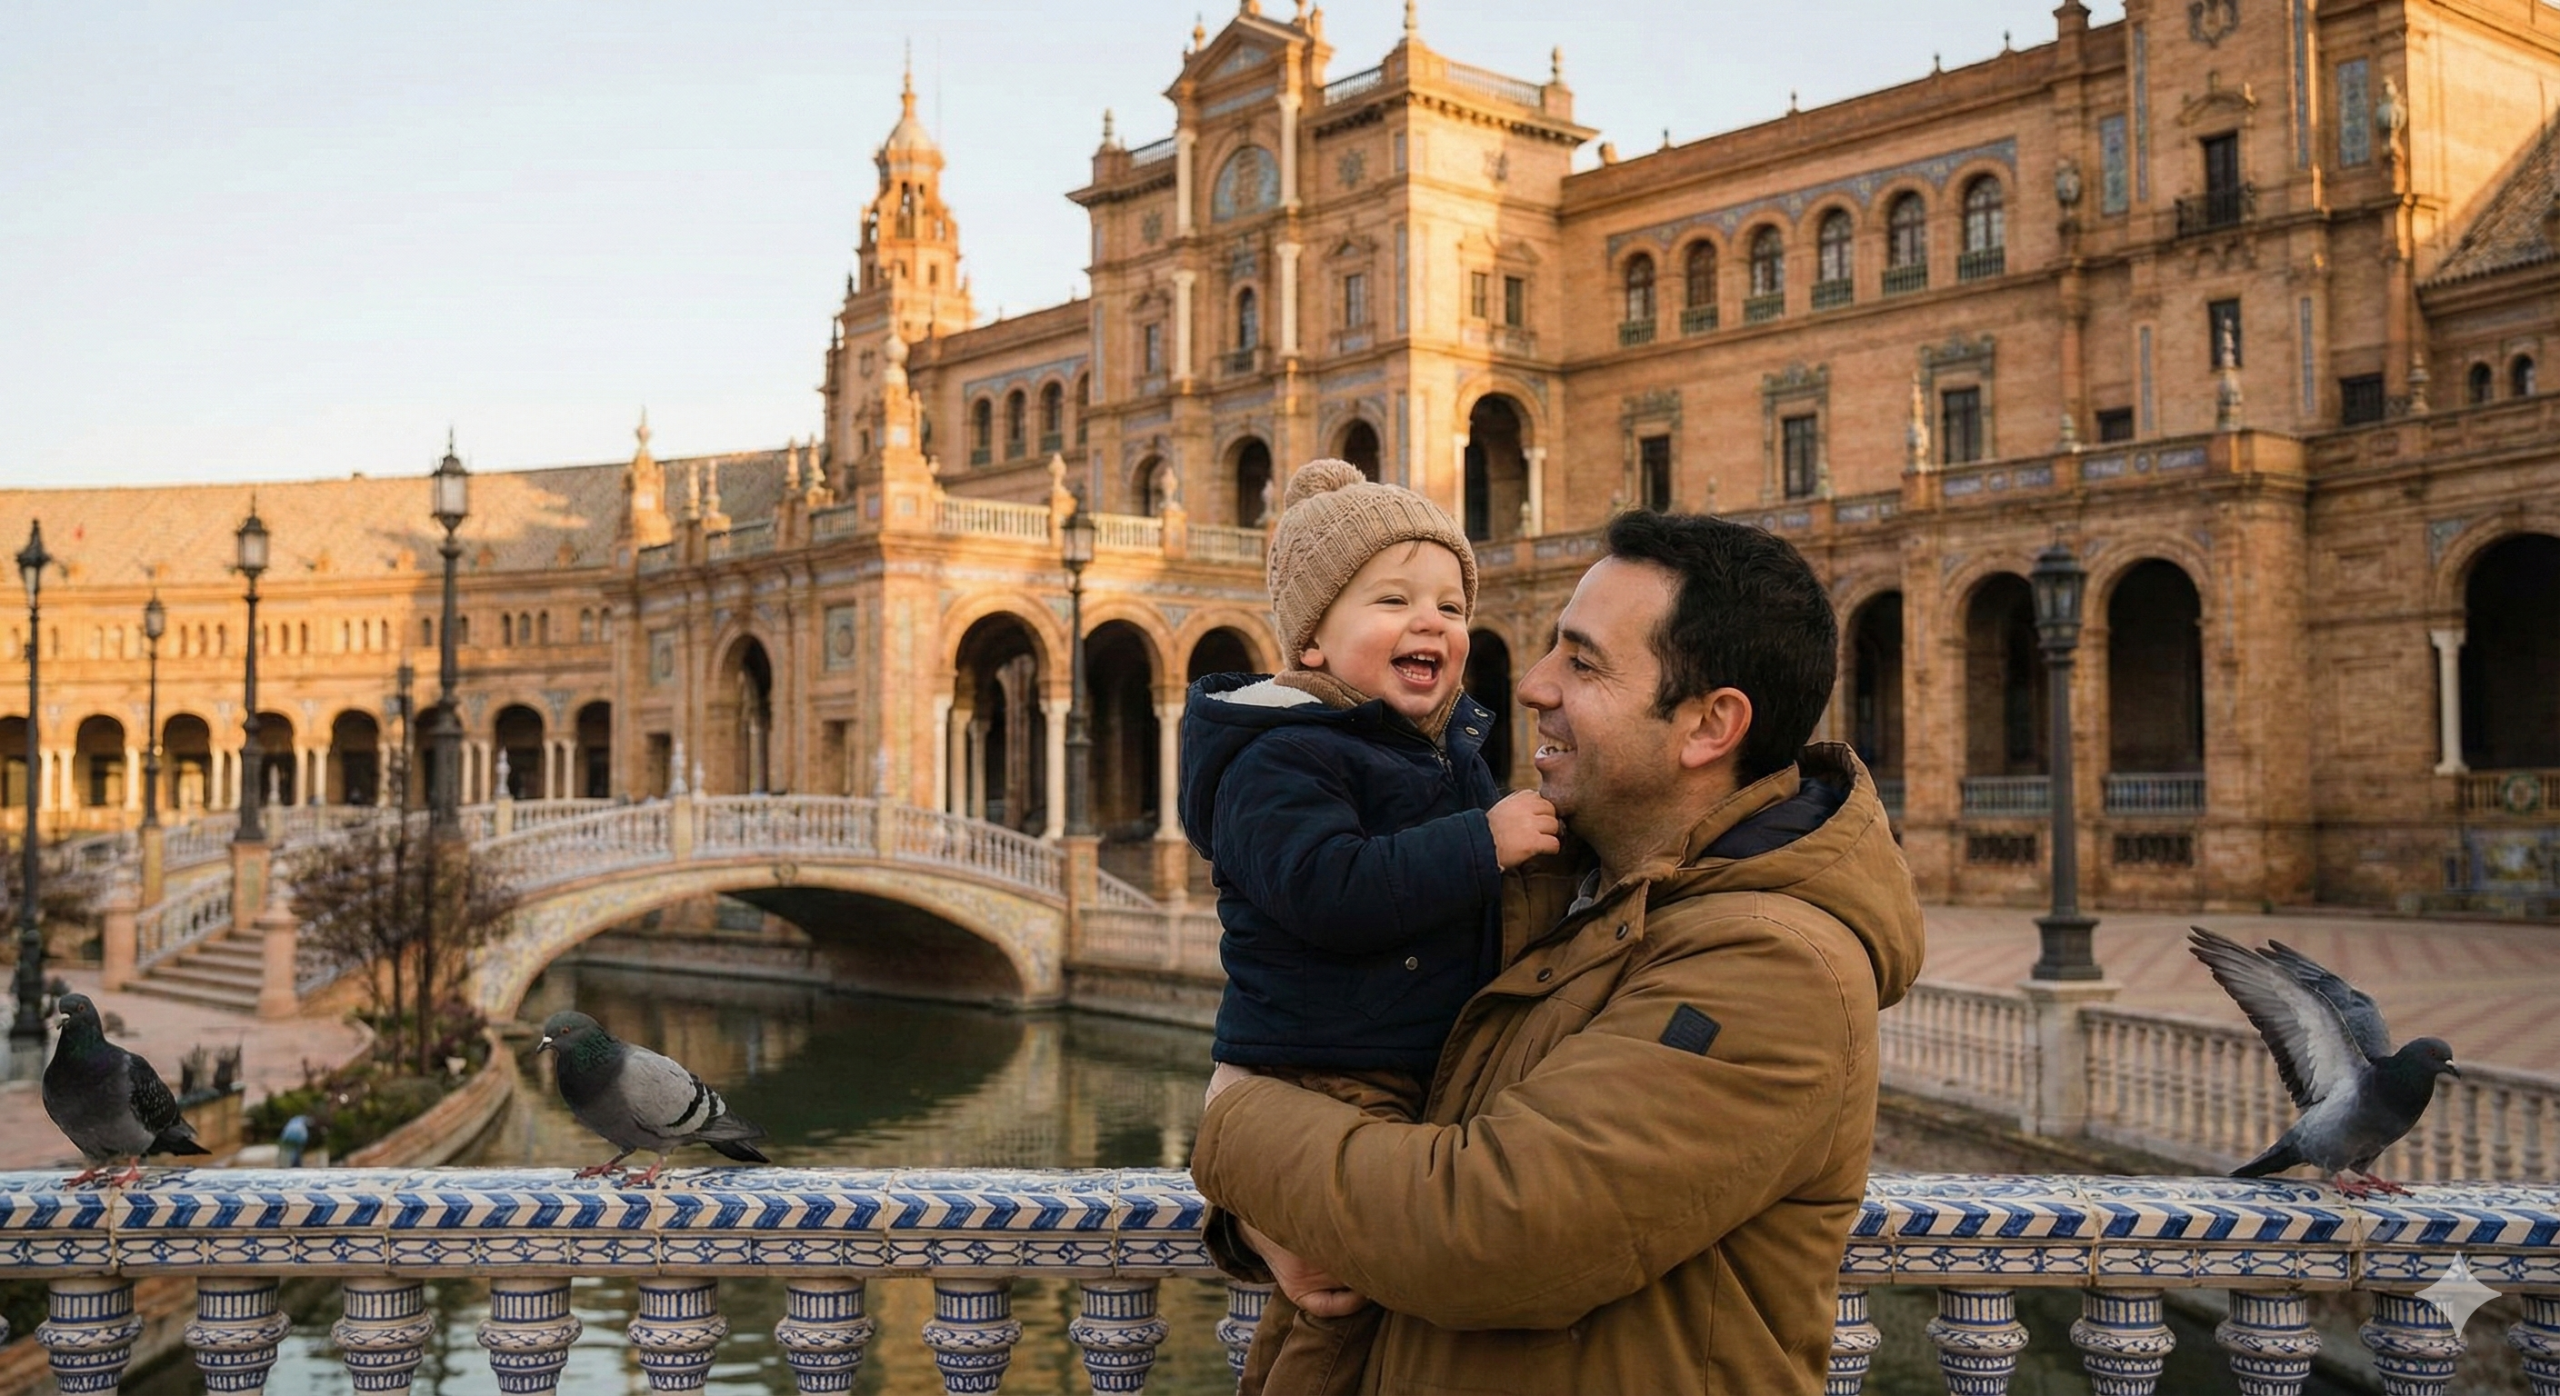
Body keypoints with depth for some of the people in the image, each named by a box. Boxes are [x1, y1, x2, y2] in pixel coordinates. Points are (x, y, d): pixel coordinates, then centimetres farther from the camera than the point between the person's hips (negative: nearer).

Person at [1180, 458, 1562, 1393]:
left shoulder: (1451, 744, 15)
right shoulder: (1280, 759, -15)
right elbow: (1328, 890, -30)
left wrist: (1542, 833, 14)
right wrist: (1484, 844, -25)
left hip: (1423, 1086, 9)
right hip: (1314, 1093, -9)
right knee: (1350, 1304, -11)